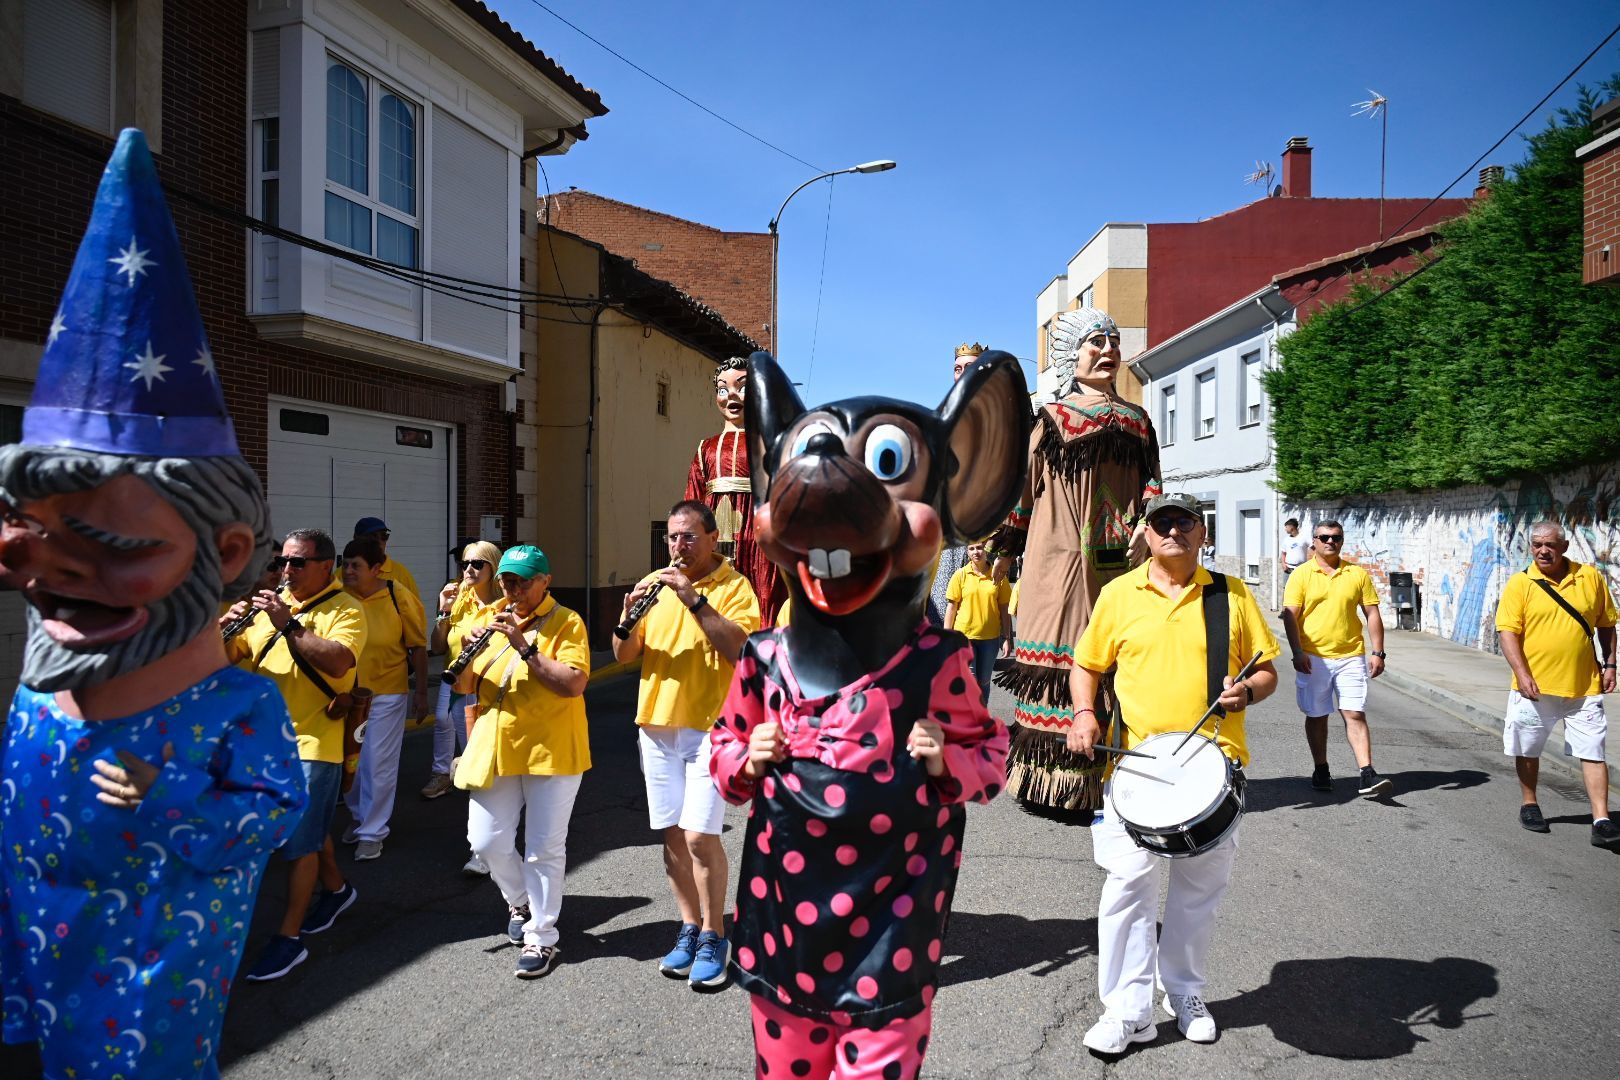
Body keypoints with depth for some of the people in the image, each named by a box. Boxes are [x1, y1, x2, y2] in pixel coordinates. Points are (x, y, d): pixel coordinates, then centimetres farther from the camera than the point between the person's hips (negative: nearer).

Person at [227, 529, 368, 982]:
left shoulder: (345, 610, -10)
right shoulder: (269, 604, 9)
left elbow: (338, 662, -27)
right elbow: (230, 657, 8)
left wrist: (289, 624, -29)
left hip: (313, 741, -7)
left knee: (300, 841, -2)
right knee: (310, 827, 20)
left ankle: (289, 938, 8)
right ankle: (337, 890, 41)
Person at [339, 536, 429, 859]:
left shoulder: (399, 598, -14)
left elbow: (418, 647, -5)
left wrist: (421, 692, -3)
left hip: (386, 694, -3)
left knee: (378, 765, 3)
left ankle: (373, 832, 18)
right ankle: (360, 816, 40)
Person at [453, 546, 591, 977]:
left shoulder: (565, 623, -7)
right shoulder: (491, 621, 11)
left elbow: (573, 685, -20)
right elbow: (471, 687, 19)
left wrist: (524, 646, -24)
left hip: (552, 754, -5)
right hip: (495, 754, 5)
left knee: (544, 850, 1)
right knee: (486, 843, 7)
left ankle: (540, 937, 15)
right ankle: (520, 902, 35)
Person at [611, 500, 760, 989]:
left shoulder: (734, 586, -5)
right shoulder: (655, 582, 9)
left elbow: (741, 649, -20)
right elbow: (623, 655, 6)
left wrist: (694, 599, -24)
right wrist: (630, 615, -14)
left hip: (710, 728, -5)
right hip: (656, 726, 5)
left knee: (699, 835, -9)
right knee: (672, 833, 10)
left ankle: (713, 937, 8)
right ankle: (689, 927, 25)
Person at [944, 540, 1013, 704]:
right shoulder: (960, 575, -2)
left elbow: (1004, 609, 5)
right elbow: (951, 606, 0)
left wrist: (1007, 638, 4)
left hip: (990, 637, 2)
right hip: (964, 636, -2)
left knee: (983, 682, 13)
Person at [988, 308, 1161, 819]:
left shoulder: (1137, 420, 20)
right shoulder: (1051, 419, 8)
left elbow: (1151, 483, 14)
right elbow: (1022, 485, 7)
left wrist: (1144, 527, -5)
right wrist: (1004, 549, 4)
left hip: (1120, 560, 4)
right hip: (1063, 559, -3)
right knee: (1062, 661, -7)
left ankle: (1105, 779, 4)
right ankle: (1052, 780, -1)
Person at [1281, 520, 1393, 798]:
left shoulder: (1357, 574, 6)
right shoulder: (1301, 575, 0)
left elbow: (1372, 614, 7)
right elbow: (1290, 616, -5)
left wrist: (1377, 652, 0)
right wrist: (1297, 653, -15)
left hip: (1351, 657, 1)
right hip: (1313, 658, 0)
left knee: (1355, 714, -5)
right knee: (1316, 716, 10)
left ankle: (1367, 775, -6)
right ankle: (1321, 770, 23)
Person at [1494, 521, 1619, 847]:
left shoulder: (1591, 577, 2)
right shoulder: (1520, 584, -5)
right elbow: (1508, 632, -10)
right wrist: (1522, 674, -19)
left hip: (1584, 686, 1)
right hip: (1534, 686, -1)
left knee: (1593, 752, 0)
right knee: (1527, 750, 12)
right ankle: (1529, 804, 31)